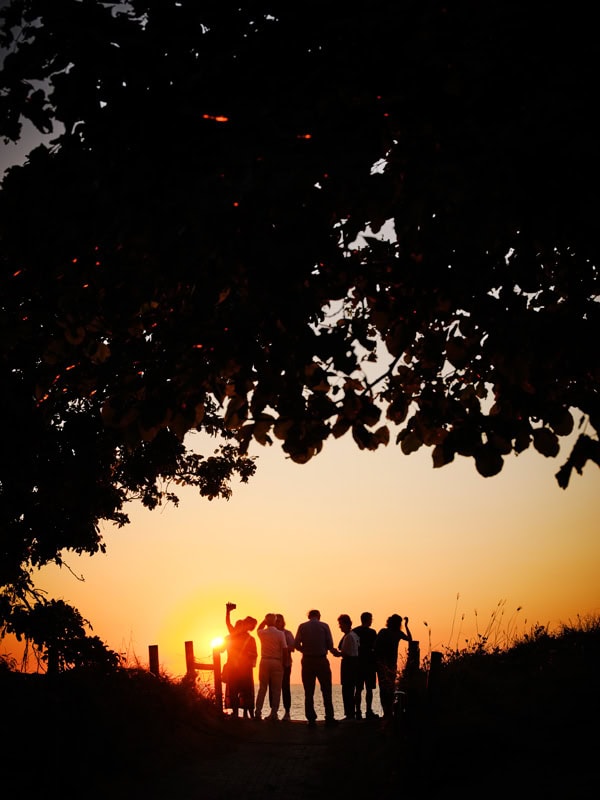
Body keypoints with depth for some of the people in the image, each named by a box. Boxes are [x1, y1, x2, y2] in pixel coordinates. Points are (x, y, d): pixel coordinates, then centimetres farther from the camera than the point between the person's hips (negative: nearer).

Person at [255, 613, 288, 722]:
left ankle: (258, 713, 4)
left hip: (264, 662, 2)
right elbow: (285, 649, -10)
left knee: (262, 688, 8)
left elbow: (258, 629, 27)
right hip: (277, 663, -2)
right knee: (276, 690, 2)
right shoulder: (280, 633, -7)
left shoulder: (262, 633, 1)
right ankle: (274, 714, -2)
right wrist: (283, 663, 1)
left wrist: (266, 619, 25)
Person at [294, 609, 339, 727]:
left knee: (309, 692, 5)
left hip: (307, 661, 1)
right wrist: (333, 652, 17)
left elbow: (296, 644, -4)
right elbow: (330, 645, -4)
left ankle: (311, 719, 3)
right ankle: (329, 718, 4)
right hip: (321, 660, -1)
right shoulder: (324, 626, -1)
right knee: (326, 691, 7)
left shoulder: (302, 626, 1)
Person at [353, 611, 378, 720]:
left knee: (358, 689, 7)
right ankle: (368, 712, -2)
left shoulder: (354, 631, 4)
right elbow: (376, 648, -11)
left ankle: (358, 712, 5)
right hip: (369, 664, -4)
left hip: (357, 664, 4)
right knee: (369, 689, 0)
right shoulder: (371, 632, -8)